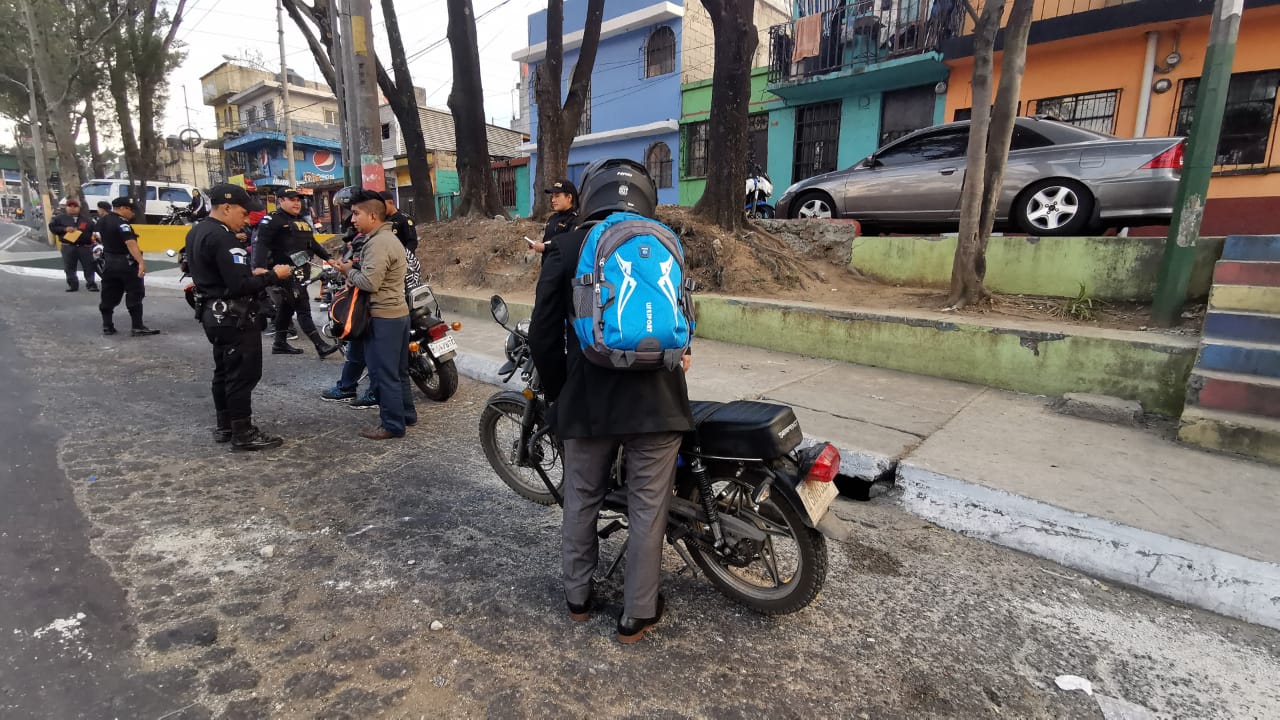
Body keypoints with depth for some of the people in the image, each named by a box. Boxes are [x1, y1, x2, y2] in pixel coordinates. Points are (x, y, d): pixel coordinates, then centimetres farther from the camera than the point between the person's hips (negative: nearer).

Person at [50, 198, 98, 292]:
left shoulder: (87, 219, 10)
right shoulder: (60, 218, 10)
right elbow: (52, 227, 6)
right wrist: (64, 229, -10)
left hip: (85, 247, -1)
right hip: (68, 247, 1)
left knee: (89, 266, -3)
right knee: (69, 267, 4)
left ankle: (91, 284, 2)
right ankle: (72, 284, 11)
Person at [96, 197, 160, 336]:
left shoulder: (102, 221, 10)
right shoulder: (121, 223, -19)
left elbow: (99, 238, 23)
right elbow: (131, 243, -31)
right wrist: (141, 262, -39)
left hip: (108, 262, 9)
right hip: (125, 263, -9)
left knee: (109, 296, 13)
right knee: (134, 295, -4)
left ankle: (107, 326, 16)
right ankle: (137, 327, -6)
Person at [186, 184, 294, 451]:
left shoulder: (196, 232, 11)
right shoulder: (222, 238, -21)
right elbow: (240, 286, -25)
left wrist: (249, 272, 10)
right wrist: (273, 275, -15)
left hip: (214, 313, 11)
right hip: (234, 318, -10)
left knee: (224, 371, 18)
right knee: (243, 374, -3)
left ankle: (224, 426, 29)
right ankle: (243, 433, 3)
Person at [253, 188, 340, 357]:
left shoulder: (302, 221, 19)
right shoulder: (273, 220, -7)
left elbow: (313, 243, 29)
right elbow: (262, 244, -18)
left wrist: (328, 257, 22)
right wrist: (259, 267, -30)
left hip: (303, 270, 9)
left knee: (287, 306, 16)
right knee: (303, 309, -11)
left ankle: (280, 343, 25)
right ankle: (320, 345, -14)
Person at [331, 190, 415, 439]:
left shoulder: (378, 243, -17)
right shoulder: (388, 237, 16)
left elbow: (370, 283, -23)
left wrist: (348, 271, -7)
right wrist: (357, 266, 7)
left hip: (383, 317, -10)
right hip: (398, 313, 10)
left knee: (383, 373, -3)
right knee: (397, 370, 17)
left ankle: (392, 425, 4)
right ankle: (406, 414, 27)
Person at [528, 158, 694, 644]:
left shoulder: (565, 249, 0)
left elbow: (544, 335, -2)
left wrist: (558, 394, 11)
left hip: (589, 399, 0)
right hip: (657, 399, 1)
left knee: (582, 500, 19)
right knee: (648, 509, 11)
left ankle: (578, 596, 37)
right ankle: (637, 616, 25)